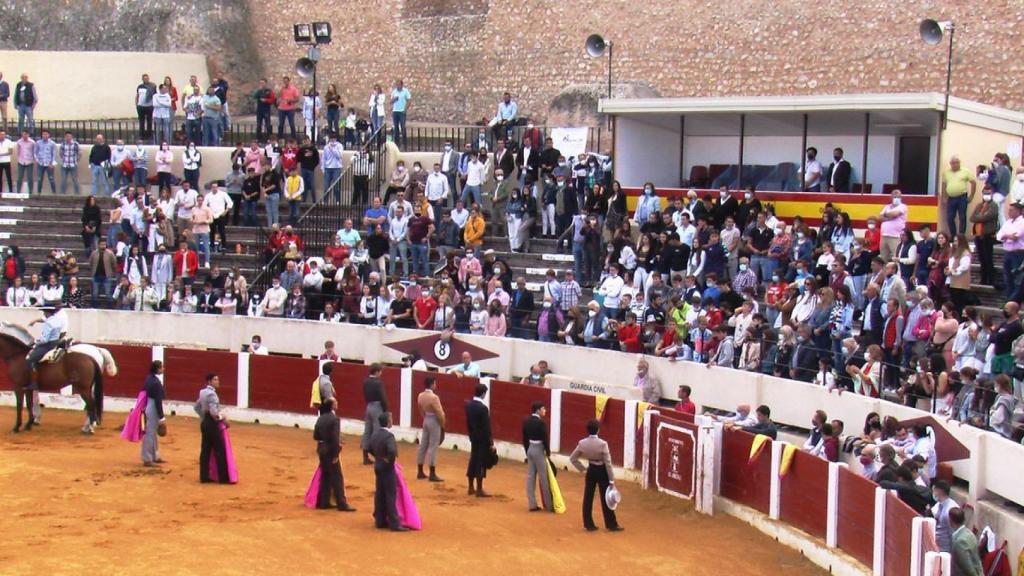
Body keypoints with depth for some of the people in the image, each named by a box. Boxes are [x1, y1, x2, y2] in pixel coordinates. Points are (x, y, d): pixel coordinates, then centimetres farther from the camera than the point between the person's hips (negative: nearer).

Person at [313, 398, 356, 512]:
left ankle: (323, 502, 18)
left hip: (321, 449, 7)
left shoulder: (320, 419, 6)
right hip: (330, 451, -7)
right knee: (337, 477, -2)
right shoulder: (334, 419, -18)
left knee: (325, 476, 15)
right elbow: (335, 438, -21)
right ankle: (342, 504, 0)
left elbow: (315, 436, 7)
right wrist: (336, 454, -17)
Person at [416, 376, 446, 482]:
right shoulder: (434, 397, -21)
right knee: (433, 447, -5)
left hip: (426, 420, 8)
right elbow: (440, 413, -19)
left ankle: (420, 472, 17)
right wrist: (443, 426, -6)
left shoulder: (420, 396, 3)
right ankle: (432, 474, -3)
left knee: (423, 445, 11)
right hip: (434, 422, -8)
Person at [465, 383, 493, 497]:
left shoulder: (468, 405, 1)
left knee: (473, 461, 14)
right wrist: (491, 442, -13)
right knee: (481, 463, -1)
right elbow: (486, 427, -18)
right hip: (483, 439, -7)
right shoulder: (483, 408, -21)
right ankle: (479, 490, 2)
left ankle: (471, 488, 20)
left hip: (473, 438, 7)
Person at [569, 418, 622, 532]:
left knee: (588, 498, 11)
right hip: (601, 471, -3)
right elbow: (608, 463, -17)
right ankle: (611, 525, 12)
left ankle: (588, 525, 15)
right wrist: (612, 479, -10)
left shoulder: (582, 443, -9)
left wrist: (582, 468, 10)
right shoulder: (602, 444, -21)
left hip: (591, 471, 3)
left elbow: (572, 458, 1)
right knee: (605, 499, 5)